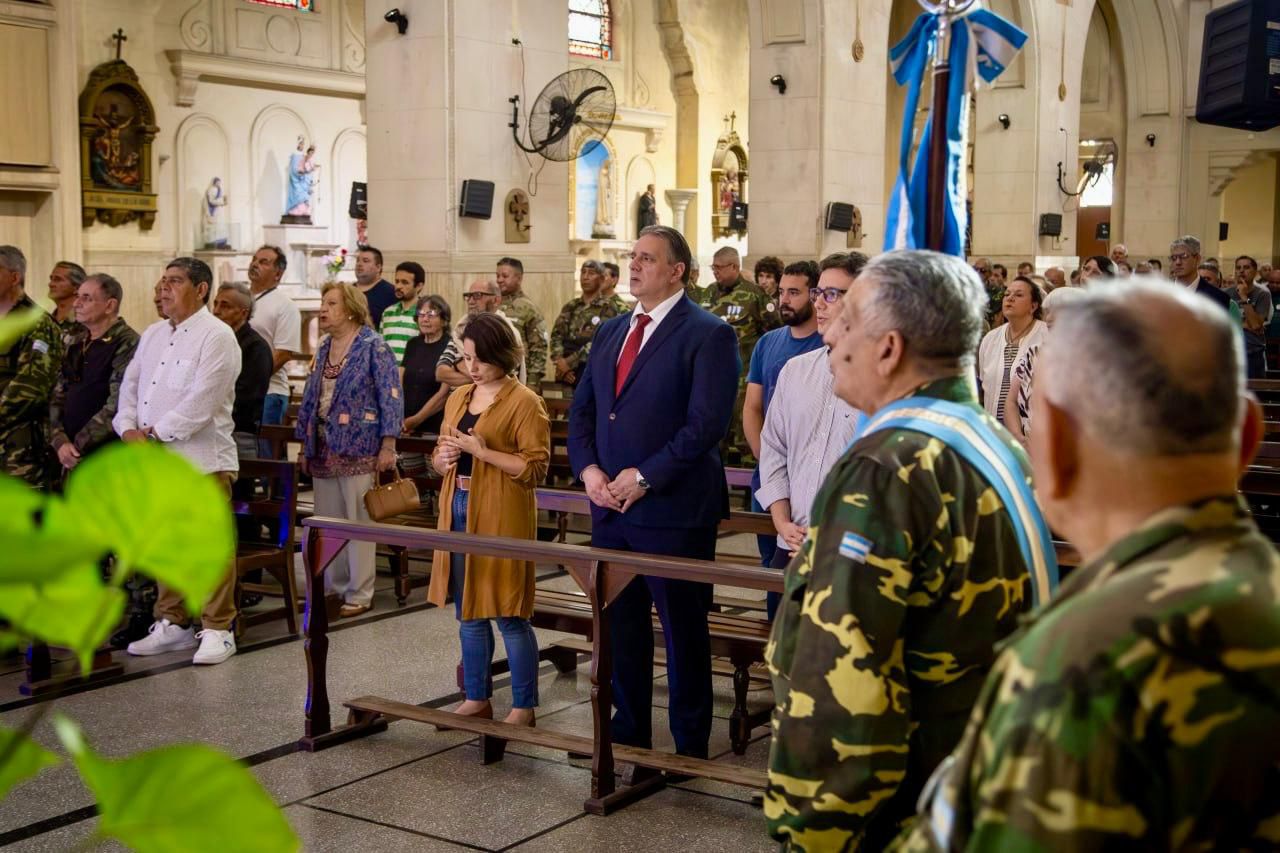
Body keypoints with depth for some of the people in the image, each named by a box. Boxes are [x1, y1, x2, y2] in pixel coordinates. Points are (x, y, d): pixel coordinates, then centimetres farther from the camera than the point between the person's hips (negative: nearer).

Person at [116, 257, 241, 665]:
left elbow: (200, 402, -15)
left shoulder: (216, 336, -7)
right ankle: (172, 623, 23)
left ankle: (217, 629, 3)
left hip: (202, 459, -7)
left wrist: (155, 433, -13)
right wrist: (129, 429, -3)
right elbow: (130, 385, 15)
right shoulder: (152, 334, 17)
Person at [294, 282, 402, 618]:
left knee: (358, 522, 0)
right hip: (323, 449, 7)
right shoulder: (324, 350, 13)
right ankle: (332, 587, 21)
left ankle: (360, 594, 8)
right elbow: (310, 399, 19)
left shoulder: (373, 347, -8)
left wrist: (388, 445, -18)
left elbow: (390, 396, -12)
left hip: (358, 449, -7)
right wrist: (305, 446, 17)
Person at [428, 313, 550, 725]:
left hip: (501, 517, -7)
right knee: (468, 612, 13)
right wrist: (444, 457, -1)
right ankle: (477, 699, 24)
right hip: (459, 511, 7)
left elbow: (535, 467, -13)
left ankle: (523, 708, 7)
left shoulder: (525, 402, -8)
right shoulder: (458, 398, 14)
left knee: (509, 615, -3)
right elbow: (440, 456, 22)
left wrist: (483, 452, -19)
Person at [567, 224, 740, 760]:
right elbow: (581, 410, 15)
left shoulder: (708, 335, -9)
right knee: (621, 625, 16)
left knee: (683, 631, 5)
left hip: (672, 510, -7)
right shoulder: (610, 332, 14)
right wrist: (588, 469, -3)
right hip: (610, 507, 7)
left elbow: (706, 423, -17)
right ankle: (628, 733, 30)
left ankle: (690, 747, 18)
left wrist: (645, 476, -18)